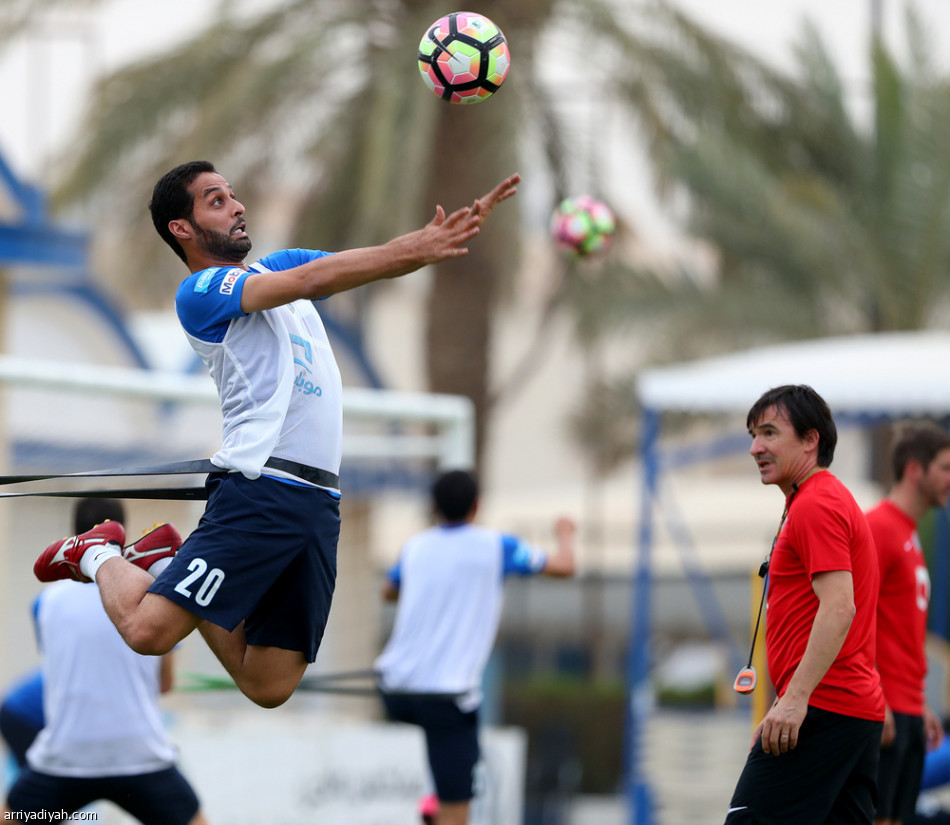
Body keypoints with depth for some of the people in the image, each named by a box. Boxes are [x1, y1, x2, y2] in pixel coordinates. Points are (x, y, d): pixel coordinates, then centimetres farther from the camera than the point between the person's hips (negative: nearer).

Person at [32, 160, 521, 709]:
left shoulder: (278, 264, 23)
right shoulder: (200, 293, -1)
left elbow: (382, 260, 18)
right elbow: (310, 281, -15)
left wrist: (467, 225, 1)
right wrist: (415, 250, -22)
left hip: (320, 501, 7)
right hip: (260, 489, -7)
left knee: (271, 688, 1)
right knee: (148, 631, -19)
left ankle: (170, 567, 23)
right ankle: (101, 557, 15)